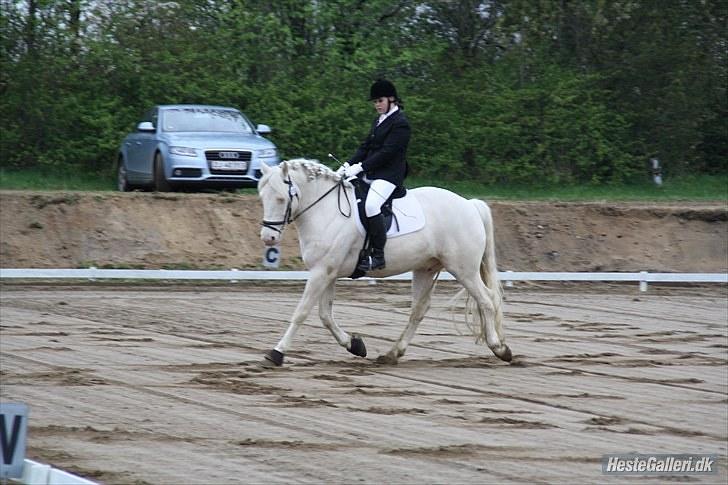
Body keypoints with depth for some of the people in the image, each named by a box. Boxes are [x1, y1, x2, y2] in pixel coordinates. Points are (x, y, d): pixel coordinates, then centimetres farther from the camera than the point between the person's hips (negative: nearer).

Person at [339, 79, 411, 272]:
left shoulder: (400, 123, -11)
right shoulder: (380, 120, 18)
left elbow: (387, 152, -18)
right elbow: (366, 146, 17)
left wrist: (360, 167, -22)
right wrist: (349, 165, 3)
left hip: (389, 175, -10)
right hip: (370, 174, 10)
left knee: (371, 205, -31)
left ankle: (378, 255, -26)